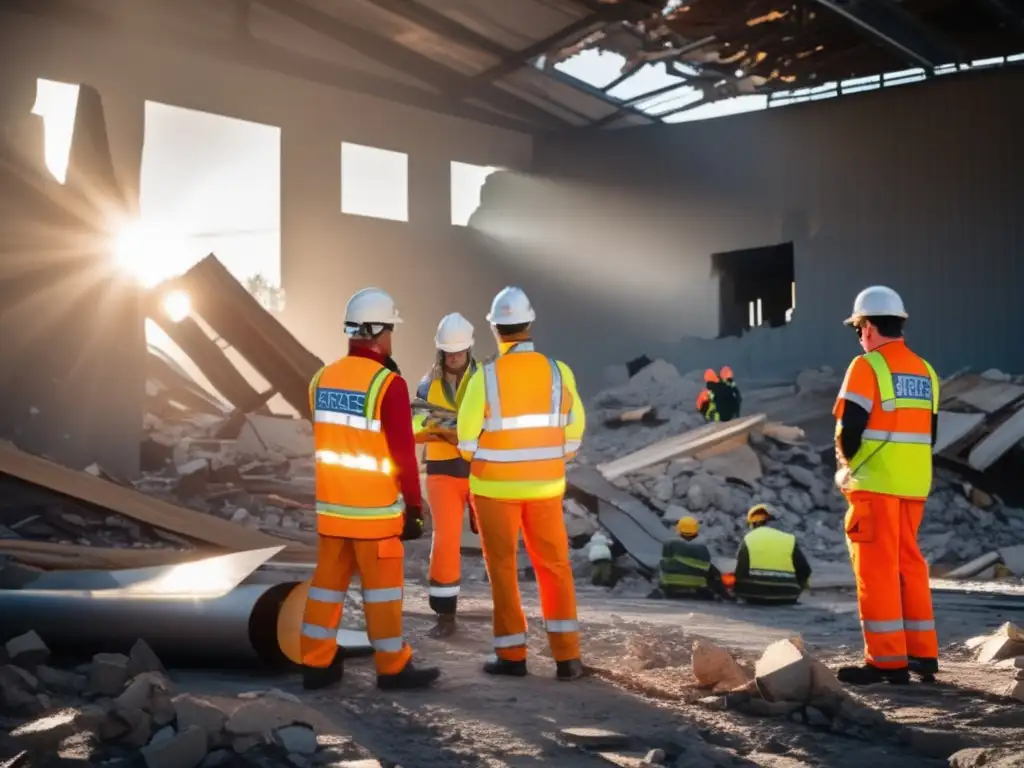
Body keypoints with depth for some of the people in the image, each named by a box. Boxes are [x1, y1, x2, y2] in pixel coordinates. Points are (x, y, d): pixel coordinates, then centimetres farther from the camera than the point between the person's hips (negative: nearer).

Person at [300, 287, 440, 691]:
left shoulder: (322, 378, 4)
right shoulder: (389, 384, -16)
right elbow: (403, 453, -14)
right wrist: (414, 506, -7)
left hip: (330, 505, 6)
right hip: (375, 508, -6)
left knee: (328, 581, 12)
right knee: (381, 586, 3)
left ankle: (317, 663, 16)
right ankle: (393, 667, 11)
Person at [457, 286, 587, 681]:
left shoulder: (486, 376, -14)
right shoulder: (558, 371, -6)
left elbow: (468, 436, -9)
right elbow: (573, 431, -1)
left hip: (495, 486, -2)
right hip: (545, 486, 2)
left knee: (502, 568, 9)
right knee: (554, 566, 11)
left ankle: (512, 655, 12)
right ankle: (567, 656, 8)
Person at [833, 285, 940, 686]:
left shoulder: (867, 366, -10)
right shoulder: (924, 371, 13)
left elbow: (849, 427, -14)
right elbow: (928, 432, 14)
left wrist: (847, 463, 4)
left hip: (875, 483, -7)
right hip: (914, 484, 7)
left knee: (876, 568, -3)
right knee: (909, 563, 15)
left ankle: (887, 660, -3)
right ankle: (922, 653, 18)